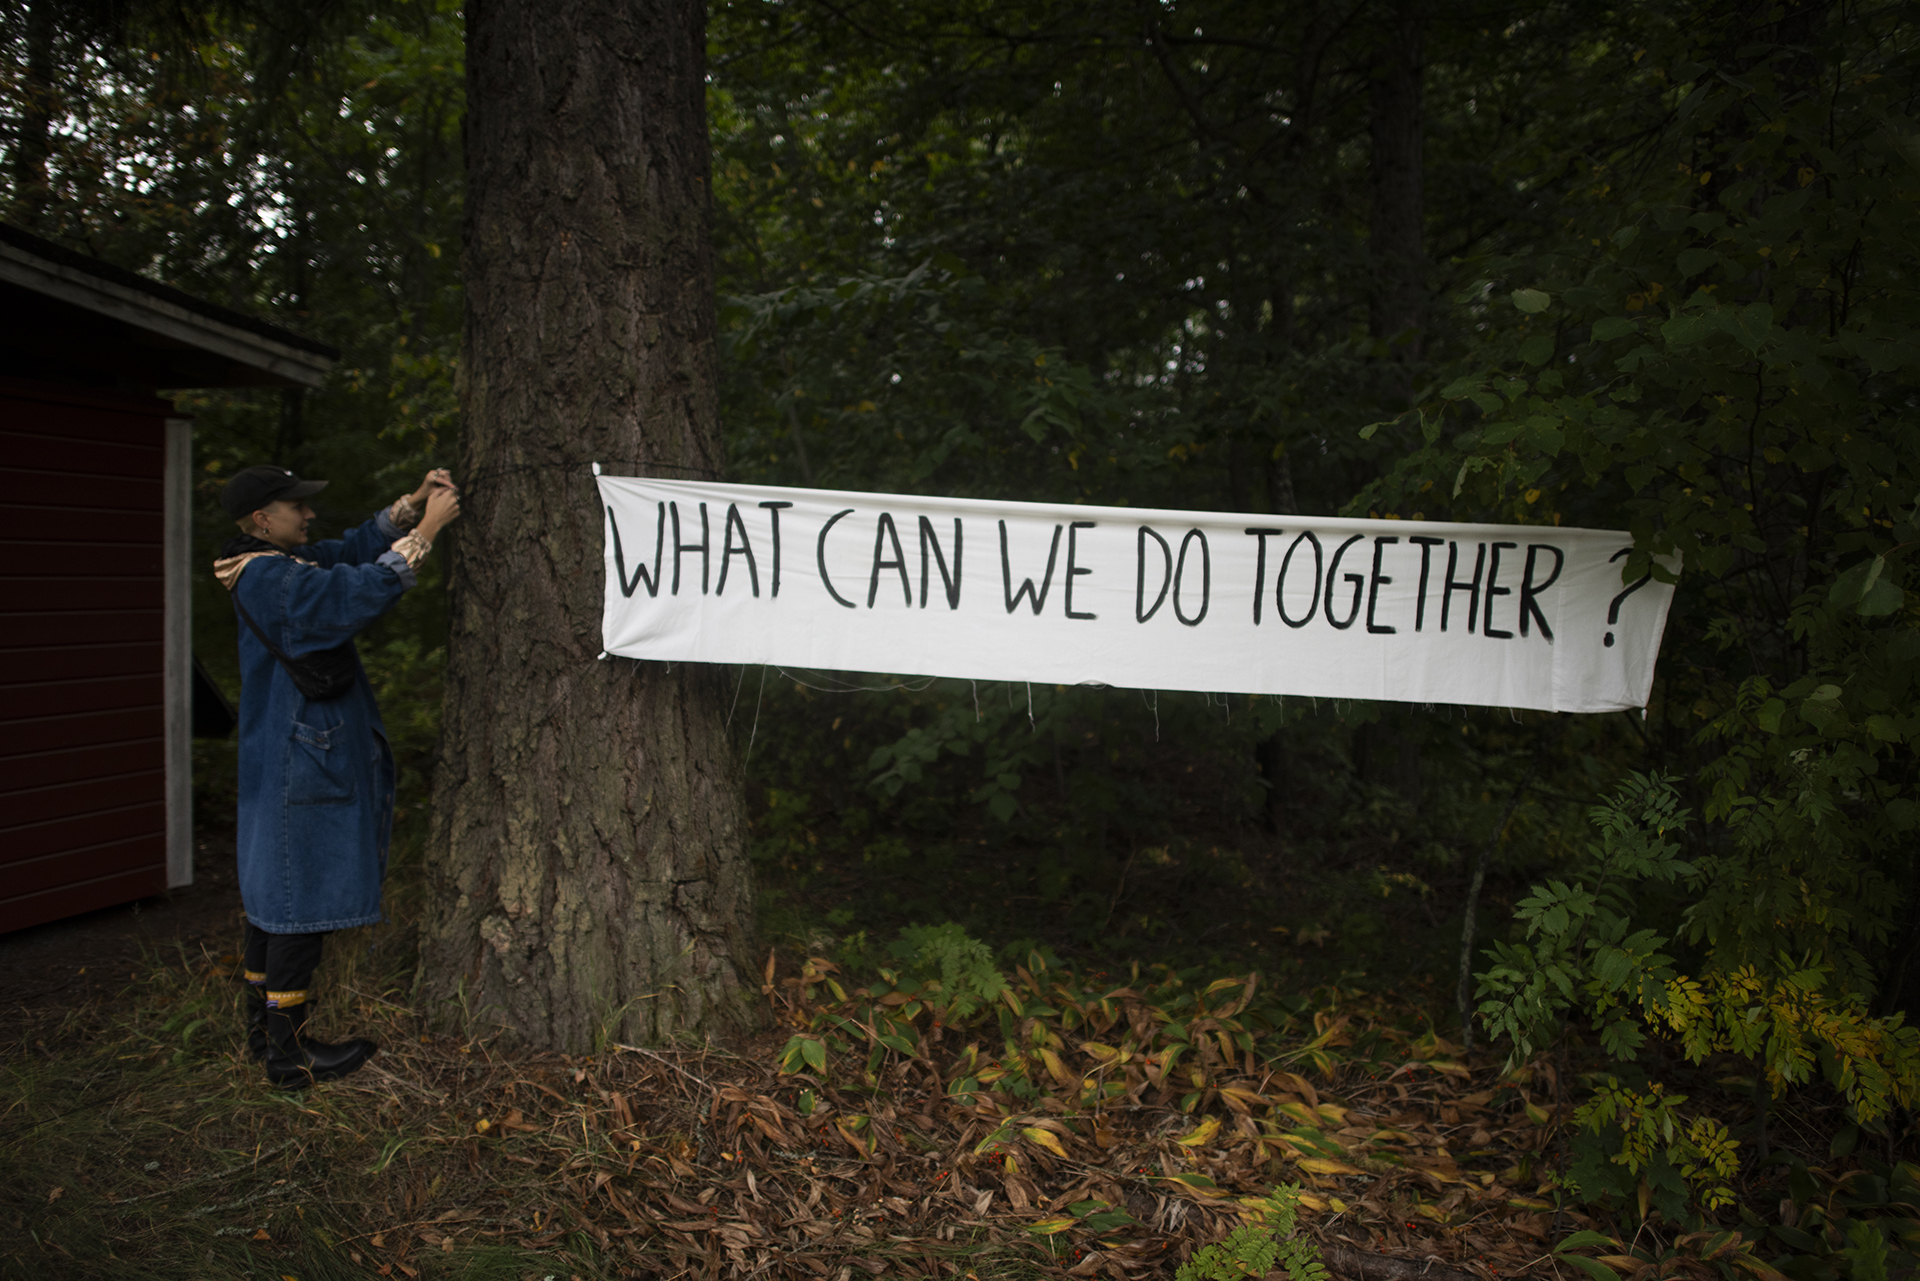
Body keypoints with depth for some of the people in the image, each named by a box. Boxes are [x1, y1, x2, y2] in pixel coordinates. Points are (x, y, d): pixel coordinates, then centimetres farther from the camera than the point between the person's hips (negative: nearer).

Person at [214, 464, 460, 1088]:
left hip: (280, 762, 11)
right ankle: (288, 1053, 4)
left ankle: (264, 1029, 29)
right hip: (302, 765, -11)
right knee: (304, 900, -4)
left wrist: (410, 506, 0)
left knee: (274, 893, 17)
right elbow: (357, 592, -29)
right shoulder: (269, 577, -19)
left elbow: (353, 549, 15)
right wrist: (425, 531, -24)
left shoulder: (276, 565, 12)